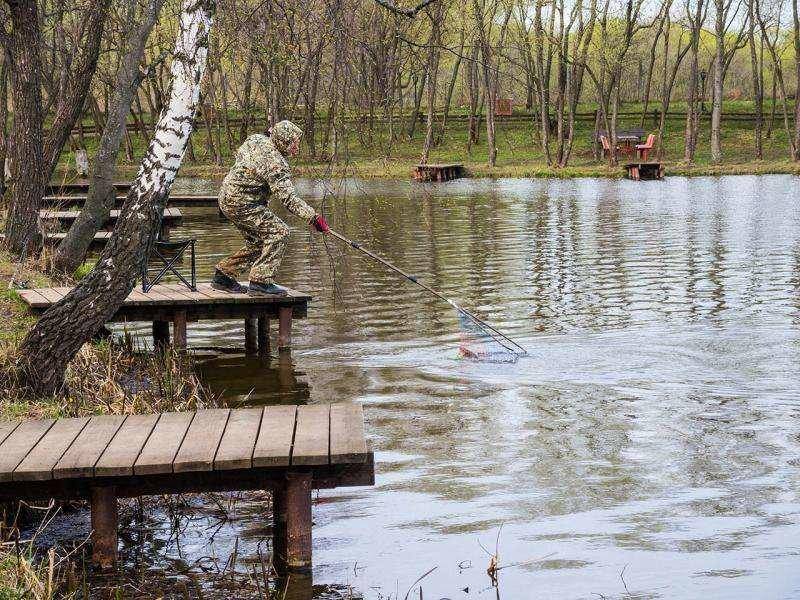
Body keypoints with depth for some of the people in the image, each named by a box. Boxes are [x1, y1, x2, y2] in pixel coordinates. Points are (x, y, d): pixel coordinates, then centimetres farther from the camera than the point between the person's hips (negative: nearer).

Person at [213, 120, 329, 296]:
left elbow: (239, 153, 25)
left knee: (257, 242, 17)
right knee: (278, 232, -15)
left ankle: (222, 276, 24)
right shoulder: (275, 162, -23)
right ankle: (260, 282, -15)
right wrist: (313, 217, -31)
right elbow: (287, 197, -28)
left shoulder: (256, 139, 4)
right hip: (242, 204, -10)